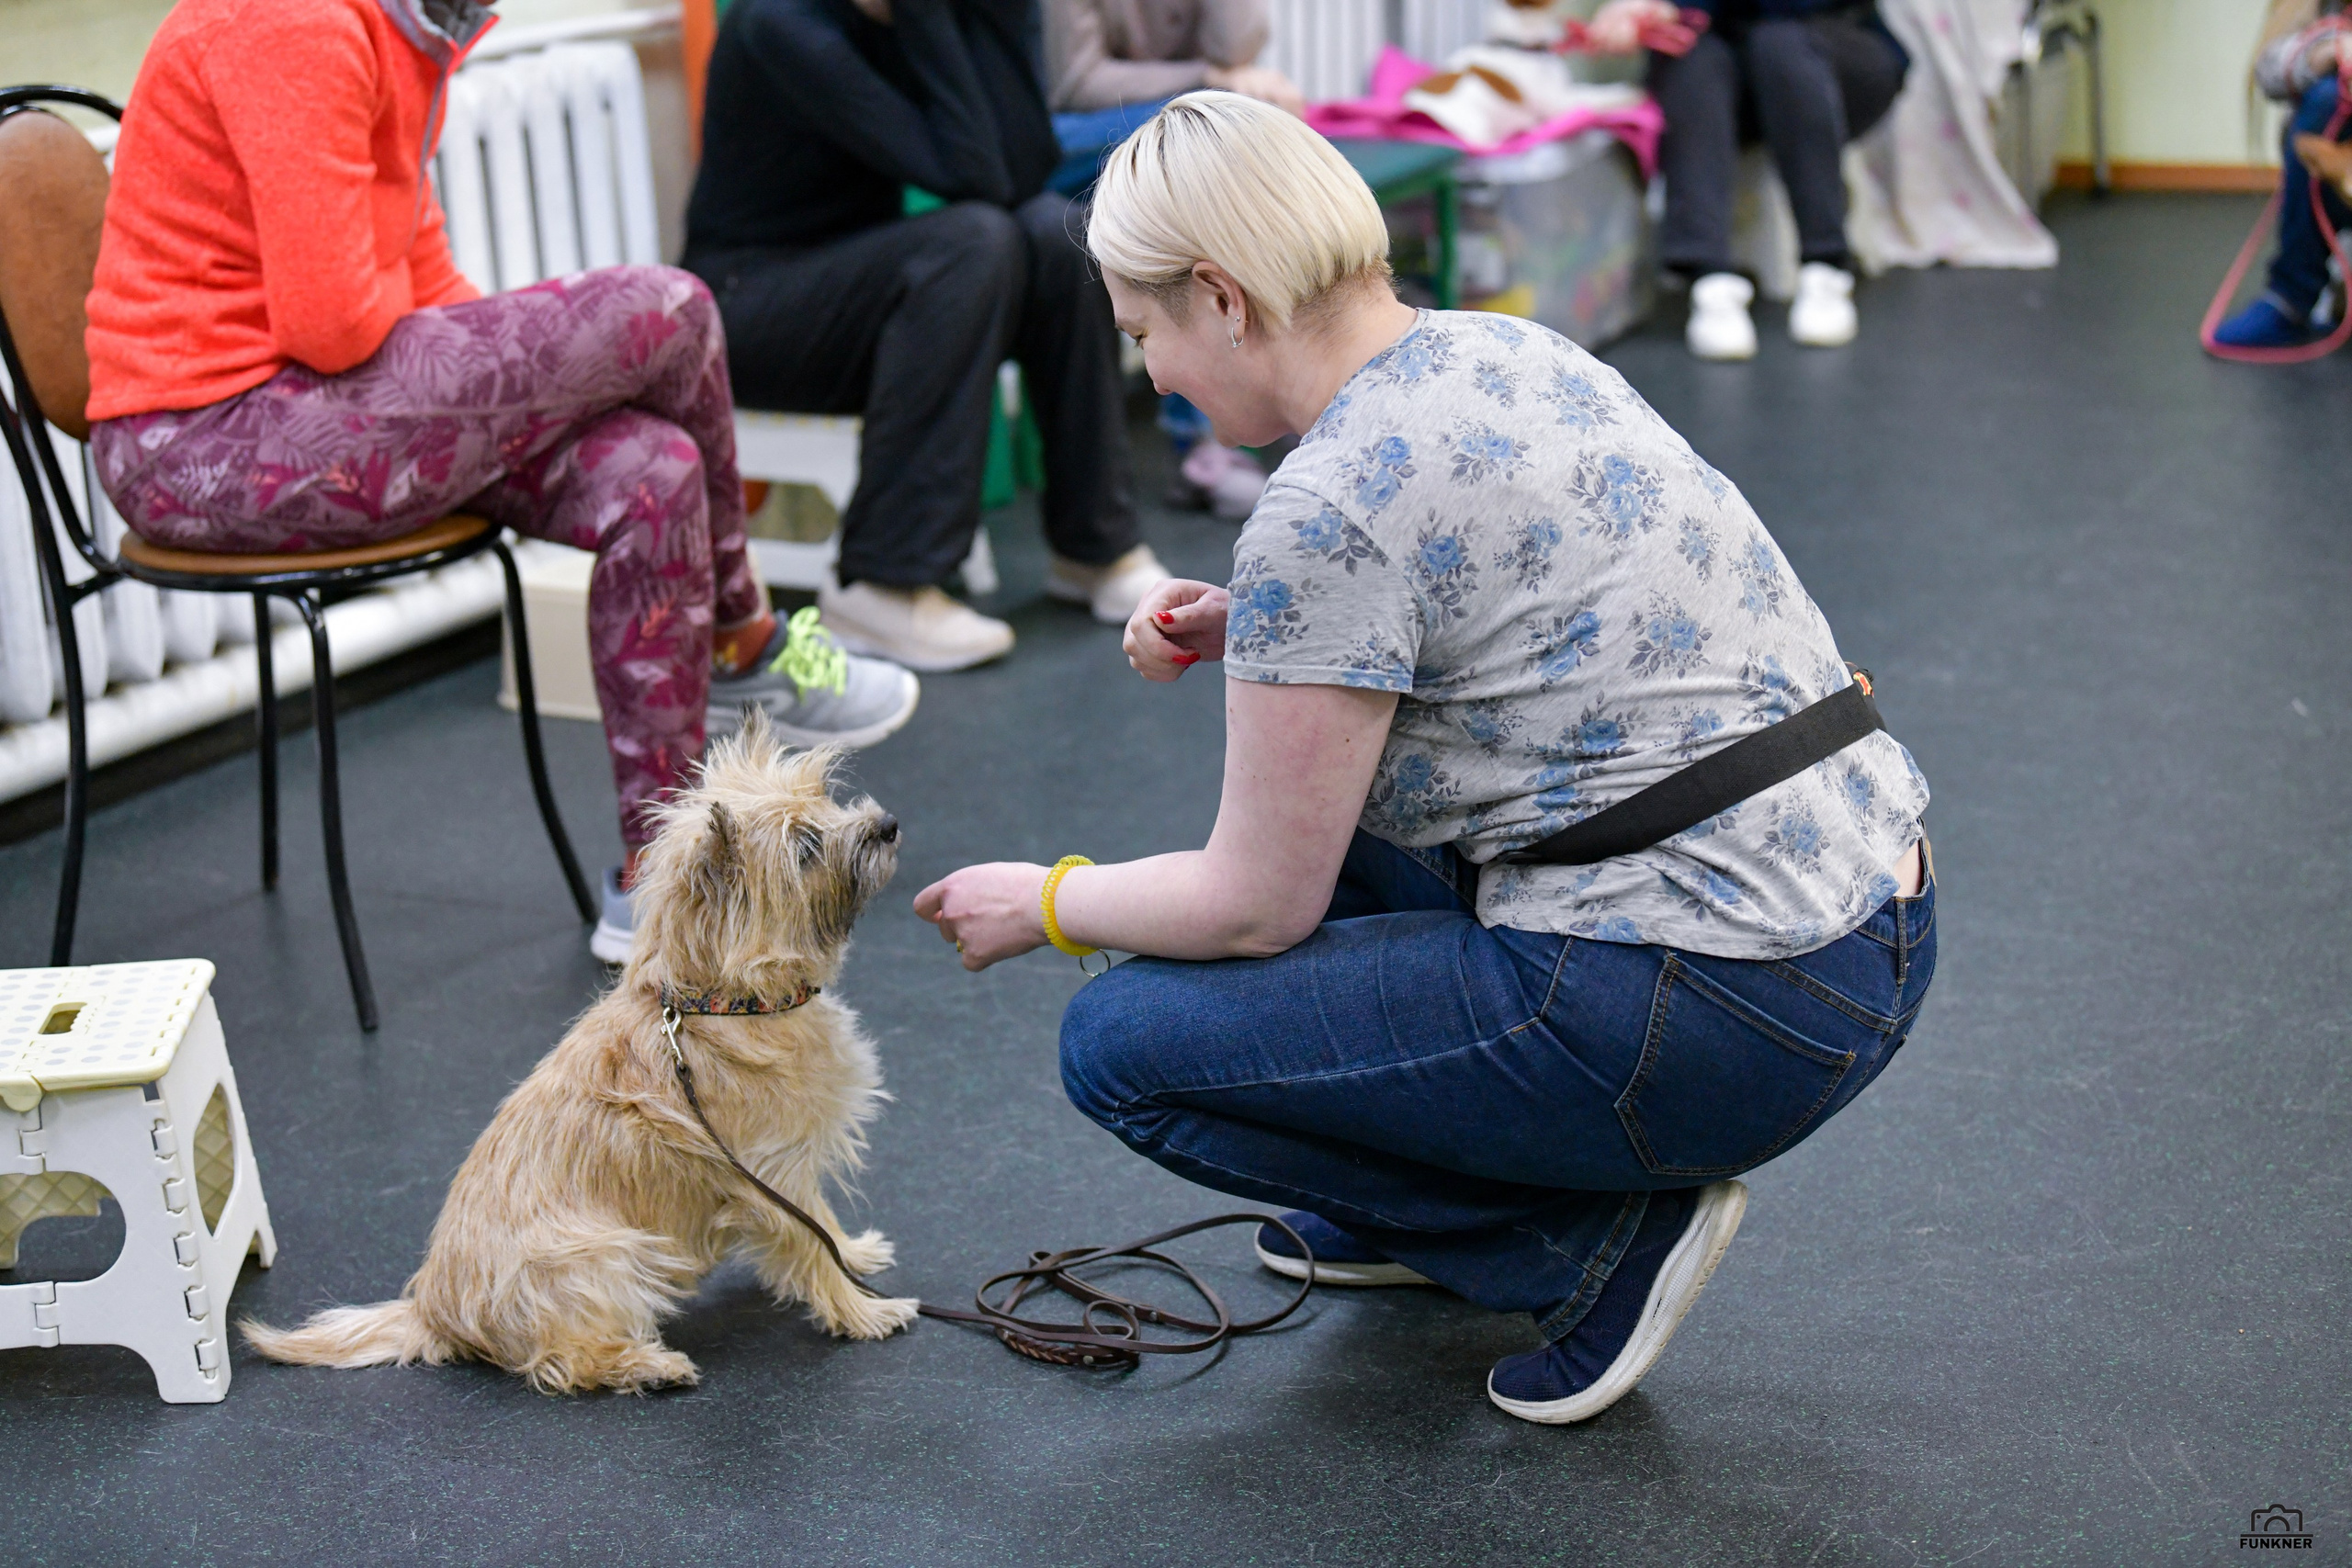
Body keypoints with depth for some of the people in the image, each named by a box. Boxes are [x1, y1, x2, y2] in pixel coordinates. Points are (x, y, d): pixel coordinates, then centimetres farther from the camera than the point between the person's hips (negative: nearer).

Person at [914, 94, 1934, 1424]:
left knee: (1125, 1047, 0)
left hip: (1724, 1018, -9)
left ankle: (1602, 1233, 2)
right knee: (1313, 758, 23)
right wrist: (1250, 637, 14)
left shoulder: (1326, 506, -18)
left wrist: (1047, 903, 9)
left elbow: (1256, 909, -10)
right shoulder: (1497, 348, 9)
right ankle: (1409, 1197, 28)